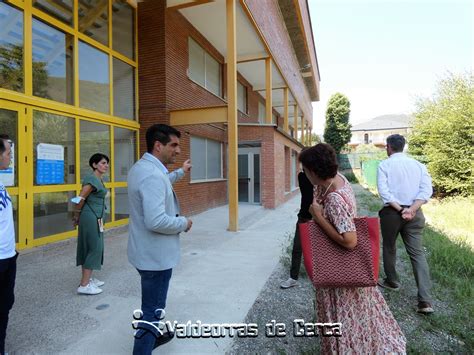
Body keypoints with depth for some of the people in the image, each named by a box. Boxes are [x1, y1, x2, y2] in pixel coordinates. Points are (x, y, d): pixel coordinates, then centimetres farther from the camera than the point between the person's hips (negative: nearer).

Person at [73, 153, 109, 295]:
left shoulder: (99, 179, 12)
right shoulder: (92, 179, -18)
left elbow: (83, 199, 17)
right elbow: (81, 199, -18)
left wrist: (77, 216, 15)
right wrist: (77, 216, -4)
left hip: (96, 218, 10)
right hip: (91, 217, -10)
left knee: (90, 248, 14)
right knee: (94, 248, -5)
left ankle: (88, 279, 25)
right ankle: (84, 285, 2)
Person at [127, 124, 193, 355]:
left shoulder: (141, 167, 6)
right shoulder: (152, 174, -28)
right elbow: (156, 221, -35)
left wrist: (180, 172, 31)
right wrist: (184, 223, -18)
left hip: (145, 251, 11)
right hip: (155, 255, -11)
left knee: (153, 303, 30)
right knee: (152, 309, 6)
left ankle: (156, 334, 52)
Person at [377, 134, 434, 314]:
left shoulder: (384, 165, -4)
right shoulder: (418, 164, 8)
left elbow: (383, 191, -15)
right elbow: (427, 190, -3)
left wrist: (400, 210, -13)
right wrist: (412, 209, -12)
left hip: (391, 212, -3)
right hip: (415, 213, 3)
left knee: (389, 248, 18)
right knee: (417, 253, 4)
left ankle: (392, 281, 36)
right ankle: (425, 300, -1)